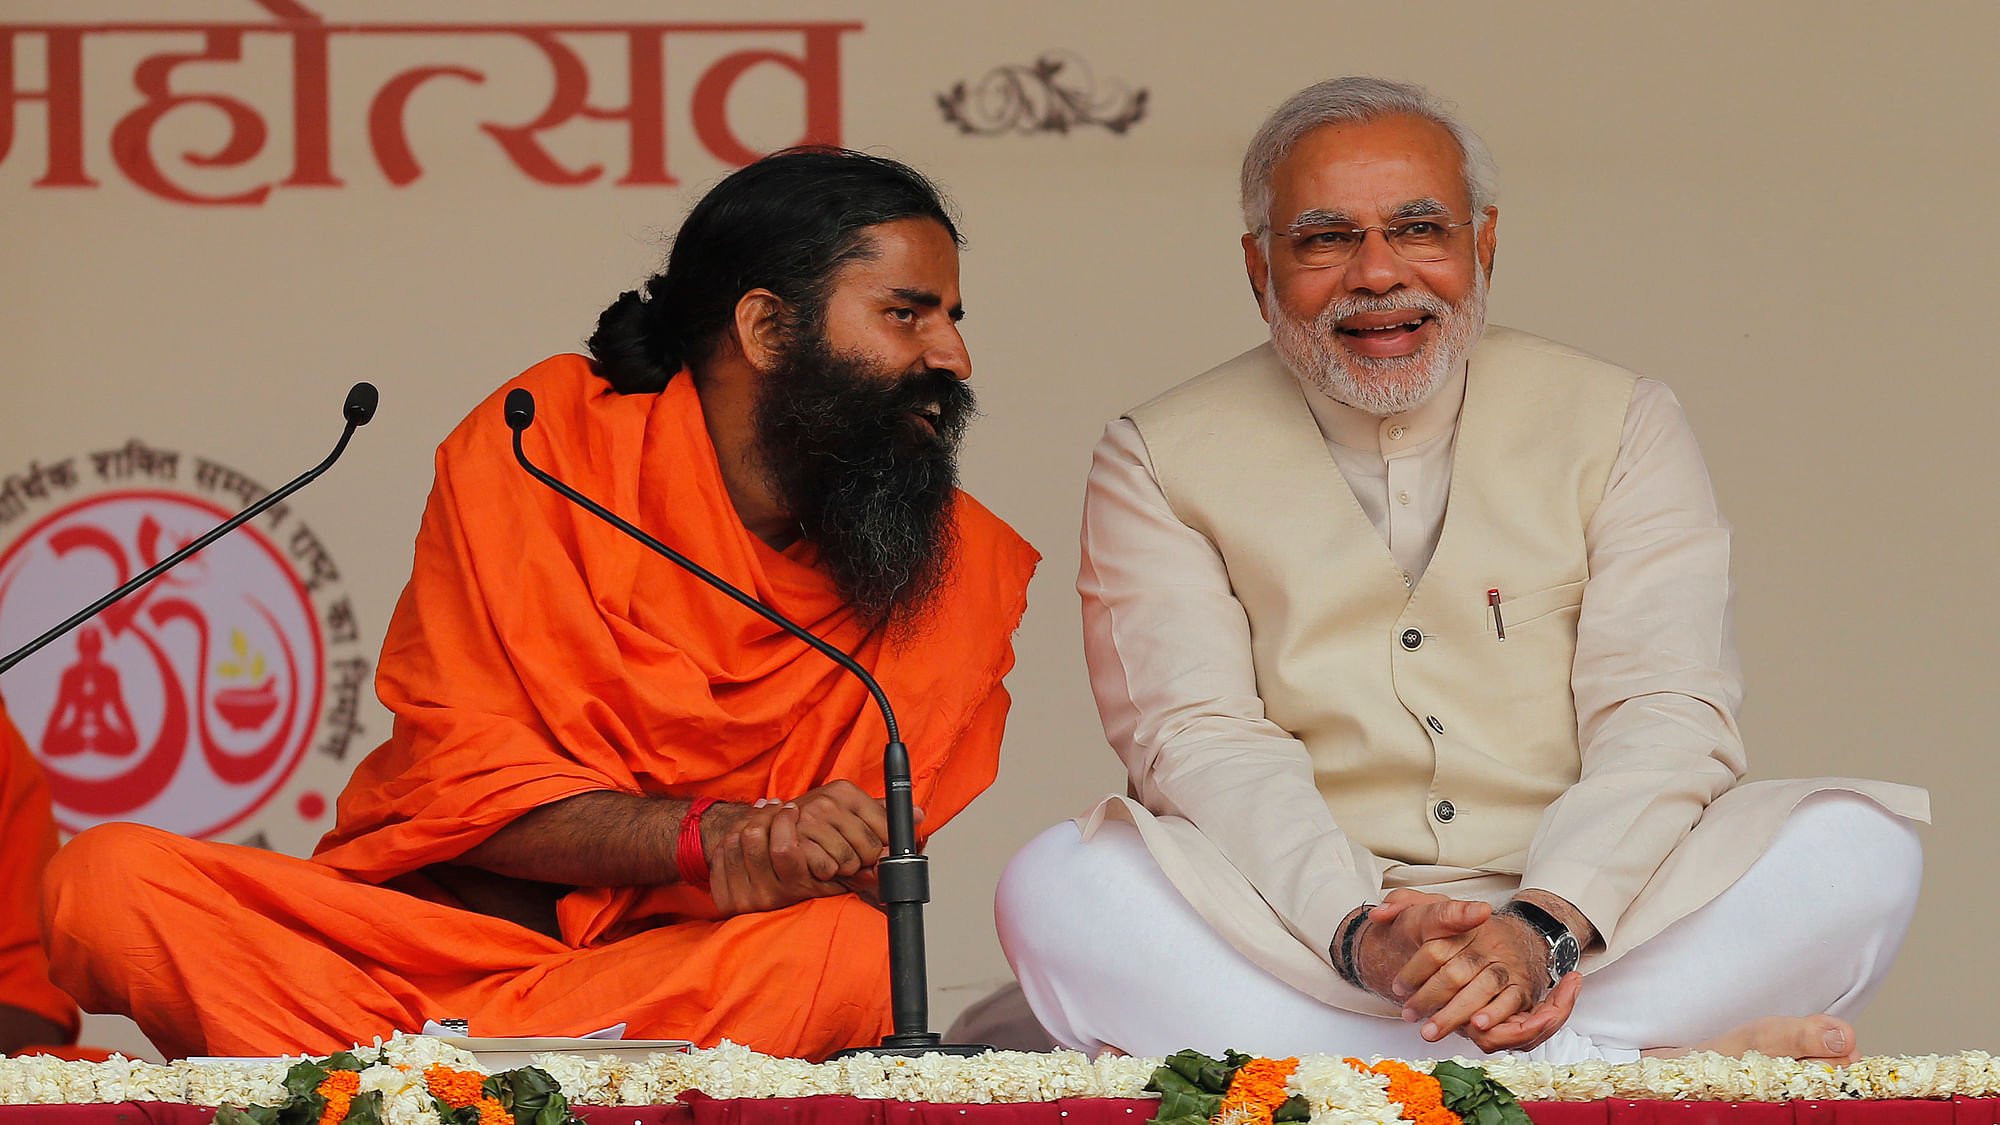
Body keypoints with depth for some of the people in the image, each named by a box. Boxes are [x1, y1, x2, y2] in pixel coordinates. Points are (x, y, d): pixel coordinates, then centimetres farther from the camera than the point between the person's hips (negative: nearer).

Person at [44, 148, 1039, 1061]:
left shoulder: (957, 561, 5)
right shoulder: (550, 443, -1)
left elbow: (861, 867, 1)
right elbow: (461, 782, -6)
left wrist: (776, 867, -24)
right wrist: (710, 832, -22)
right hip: (435, 924, -1)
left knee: (856, 952, -35)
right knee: (111, 880, -26)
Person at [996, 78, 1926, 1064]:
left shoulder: (1620, 426, 10)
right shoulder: (1161, 463, 8)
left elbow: (1662, 717, -2)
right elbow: (1199, 742, -5)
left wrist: (1542, 927, -22)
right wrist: (1357, 935, -25)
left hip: (1593, 935, 1)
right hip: (1295, 937, -1)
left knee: (1857, 847, -24)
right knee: (1056, 890, -31)